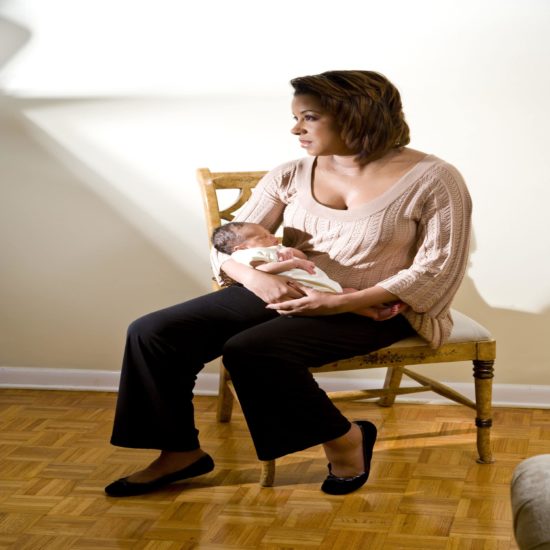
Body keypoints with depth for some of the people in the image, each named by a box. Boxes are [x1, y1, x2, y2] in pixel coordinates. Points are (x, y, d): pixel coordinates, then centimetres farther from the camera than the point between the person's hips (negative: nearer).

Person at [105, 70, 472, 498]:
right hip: (283, 293, 5)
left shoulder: (432, 180, -11)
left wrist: (341, 303, -22)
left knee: (251, 350, -31)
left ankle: (344, 441, -9)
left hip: (373, 308, -5)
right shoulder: (291, 176, 2)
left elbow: (436, 273, -13)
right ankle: (181, 452, 6)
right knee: (152, 333, -11)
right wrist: (254, 276, -21)